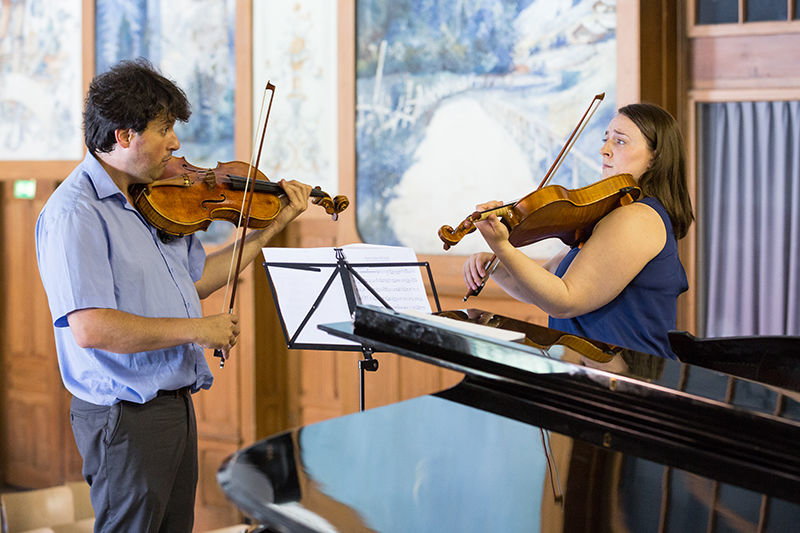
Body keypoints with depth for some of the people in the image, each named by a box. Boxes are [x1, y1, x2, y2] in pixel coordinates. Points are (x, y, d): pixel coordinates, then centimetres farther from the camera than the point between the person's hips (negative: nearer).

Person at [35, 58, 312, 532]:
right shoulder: (75, 213, -19)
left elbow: (194, 279, 19)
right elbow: (90, 328, -28)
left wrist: (274, 226, 14)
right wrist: (197, 329, -21)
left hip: (175, 402, 9)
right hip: (127, 417, -8)